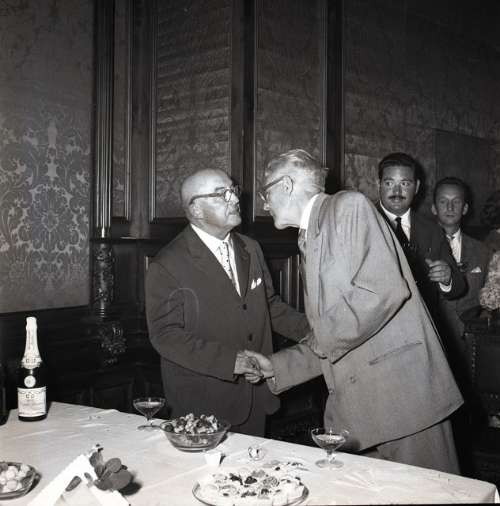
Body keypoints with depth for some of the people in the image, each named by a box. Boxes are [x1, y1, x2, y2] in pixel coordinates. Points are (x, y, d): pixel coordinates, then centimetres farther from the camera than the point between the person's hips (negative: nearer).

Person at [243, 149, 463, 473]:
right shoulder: (310, 241, 20)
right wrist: (275, 367, 17)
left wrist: (328, 337, -11)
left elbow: (385, 288, -21)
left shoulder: (349, 206, -6)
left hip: (402, 395, -8)